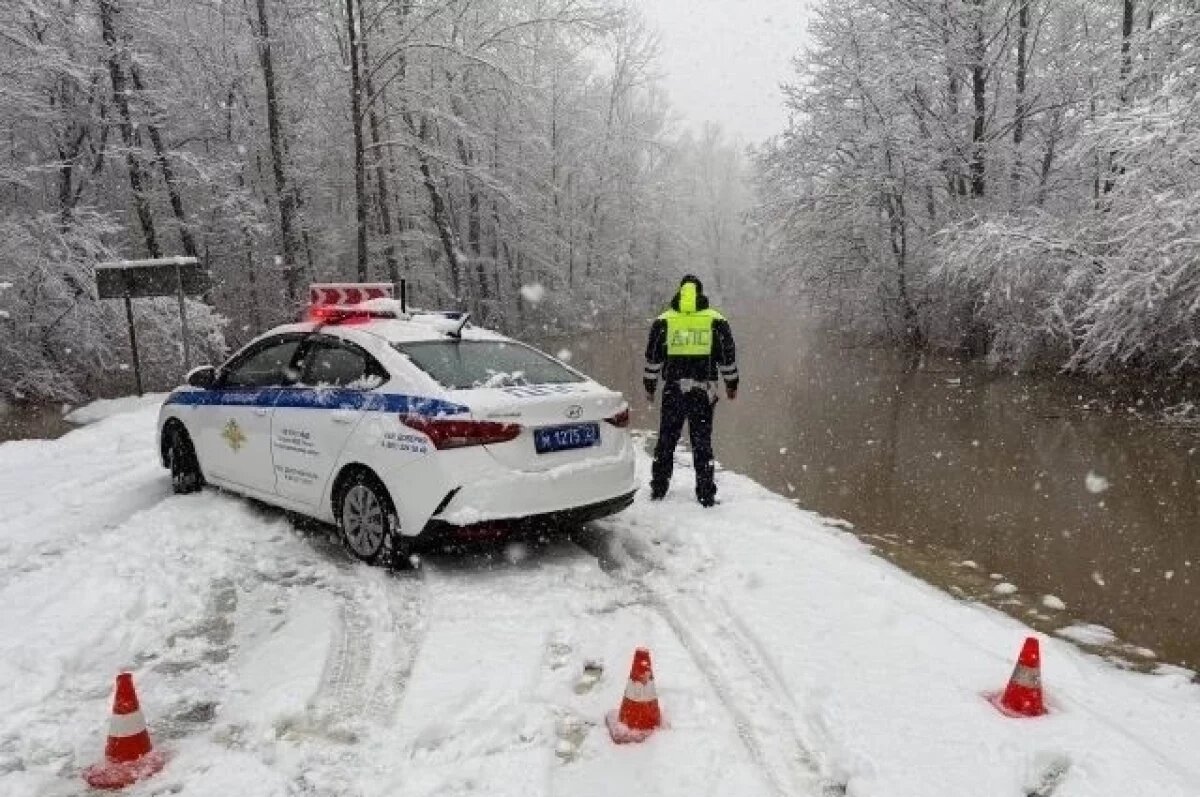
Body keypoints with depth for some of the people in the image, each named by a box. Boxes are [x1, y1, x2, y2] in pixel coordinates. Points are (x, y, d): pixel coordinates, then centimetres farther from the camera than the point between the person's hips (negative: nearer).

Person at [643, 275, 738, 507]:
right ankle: (706, 495, 6)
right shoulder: (717, 321, 3)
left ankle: (658, 489, 17)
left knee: (666, 440, 12)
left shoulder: (663, 321, 4)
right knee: (702, 442, 5)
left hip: (673, 390, 1)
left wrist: (650, 386, 15)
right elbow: (728, 357, 6)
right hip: (704, 390, 0)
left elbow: (653, 357, 6)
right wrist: (731, 384, 17)